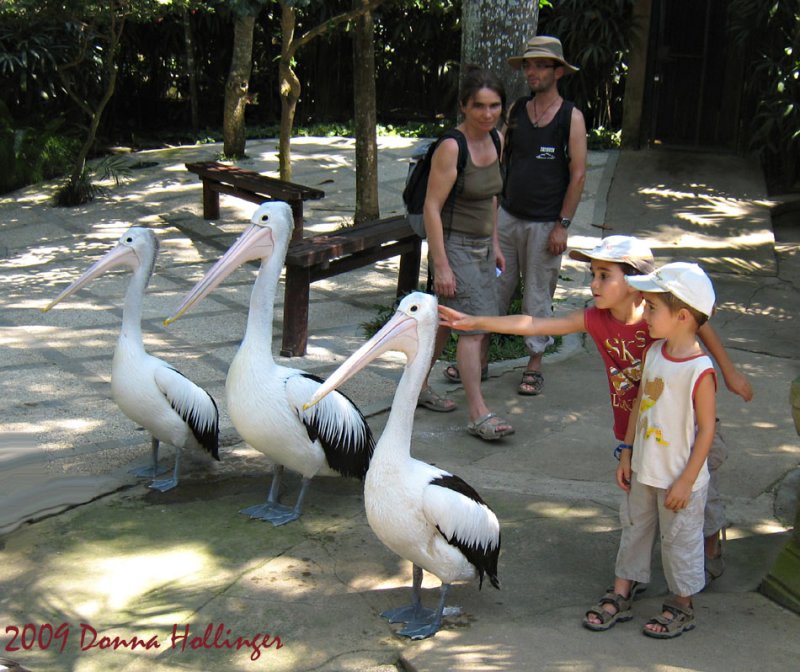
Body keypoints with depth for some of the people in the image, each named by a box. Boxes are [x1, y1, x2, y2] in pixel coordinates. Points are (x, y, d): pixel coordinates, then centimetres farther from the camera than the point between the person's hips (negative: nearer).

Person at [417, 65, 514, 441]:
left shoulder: (494, 140, 6)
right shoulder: (451, 147, -18)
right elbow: (431, 207, -19)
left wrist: (494, 244, 19)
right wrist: (441, 265, -21)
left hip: (481, 247, 8)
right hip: (454, 247, -8)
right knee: (473, 327, -10)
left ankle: (418, 386, 32)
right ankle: (478, 414, -6)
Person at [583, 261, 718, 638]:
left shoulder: (700, 370, -23)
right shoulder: (653, 352, -2)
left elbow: (706, 428, -19)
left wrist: (686, 481, -16)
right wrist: (627, 455, 10)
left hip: (678, 479, -7)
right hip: (644, 471, 7)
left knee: (680, 540, 11)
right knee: (634, 529, 18)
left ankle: (682, 606, 30)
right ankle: (620, 597, 33)